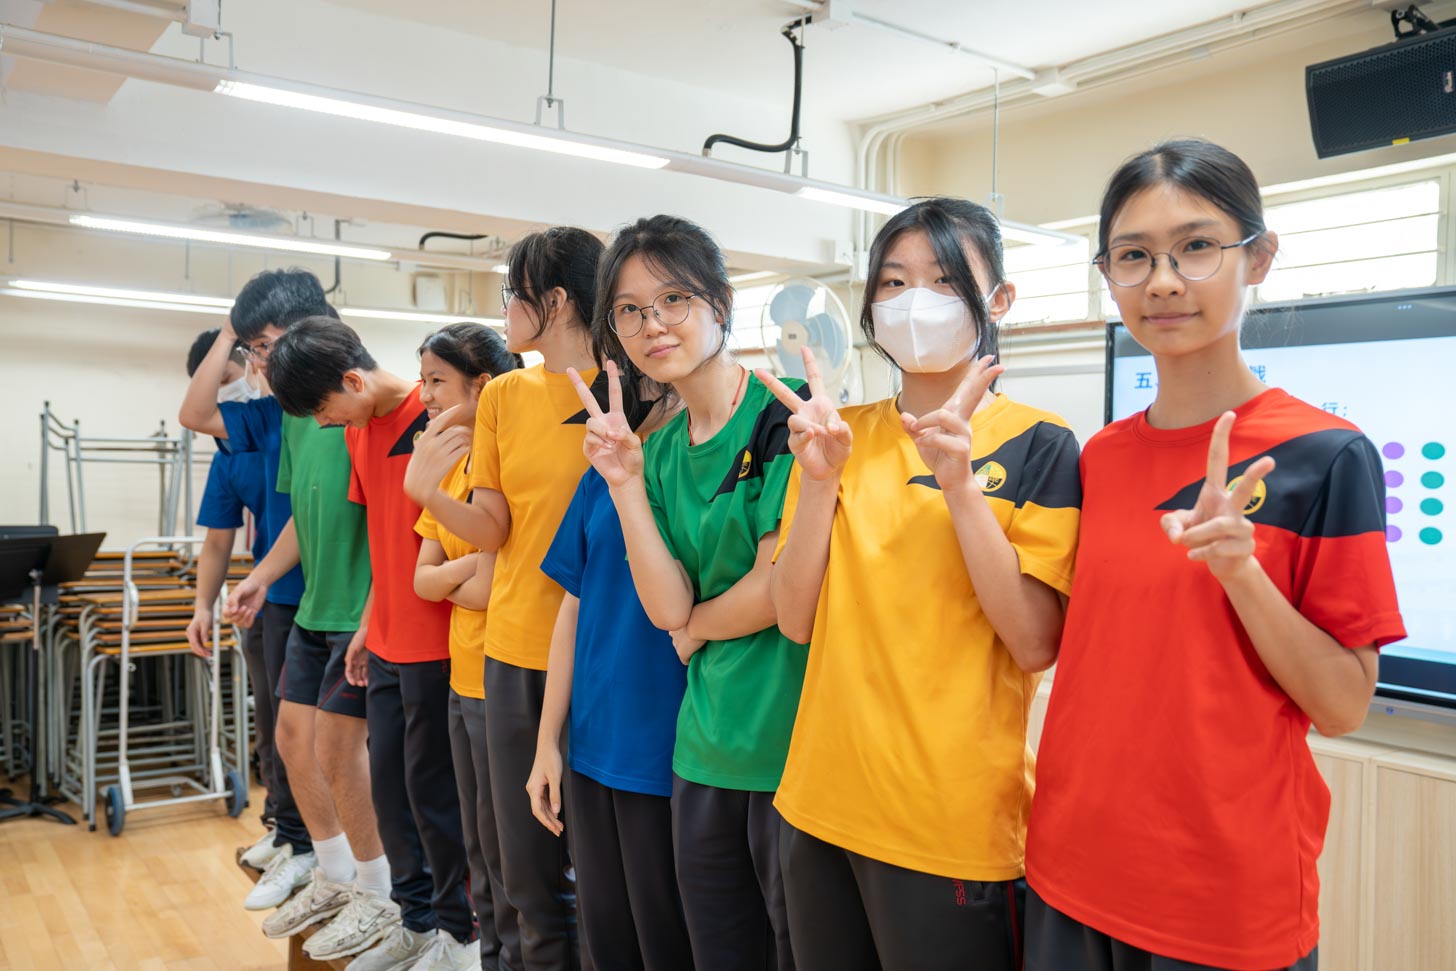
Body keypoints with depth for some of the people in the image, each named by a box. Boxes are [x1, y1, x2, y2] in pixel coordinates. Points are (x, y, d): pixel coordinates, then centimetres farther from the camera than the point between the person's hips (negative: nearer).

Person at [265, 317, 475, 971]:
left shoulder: (436, 418, -14)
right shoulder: (357, 431, 11)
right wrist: (367, 628, 17)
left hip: (437, 641, -8)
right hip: (387, 642, 8)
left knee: (431, 788, 3)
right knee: (388, 782, 14)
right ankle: (416, 917, 31)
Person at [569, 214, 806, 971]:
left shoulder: (782, 417, -11)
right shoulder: (659, 449, 7)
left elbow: (780, 589, -15)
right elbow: (667, 608, -3)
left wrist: (695, 624, 1)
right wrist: (626, 484, -10)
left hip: (792, 744, -6)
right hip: (706, 750, 6)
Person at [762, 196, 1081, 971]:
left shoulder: (1037, 445, -6)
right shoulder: (839, 434, 5)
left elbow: (1035, 645, -14)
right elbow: (796, 621, -1)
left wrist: (959, 482, -22)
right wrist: (820, 477, -13)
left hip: (956, 821, -4)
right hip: (824, 804, 4)